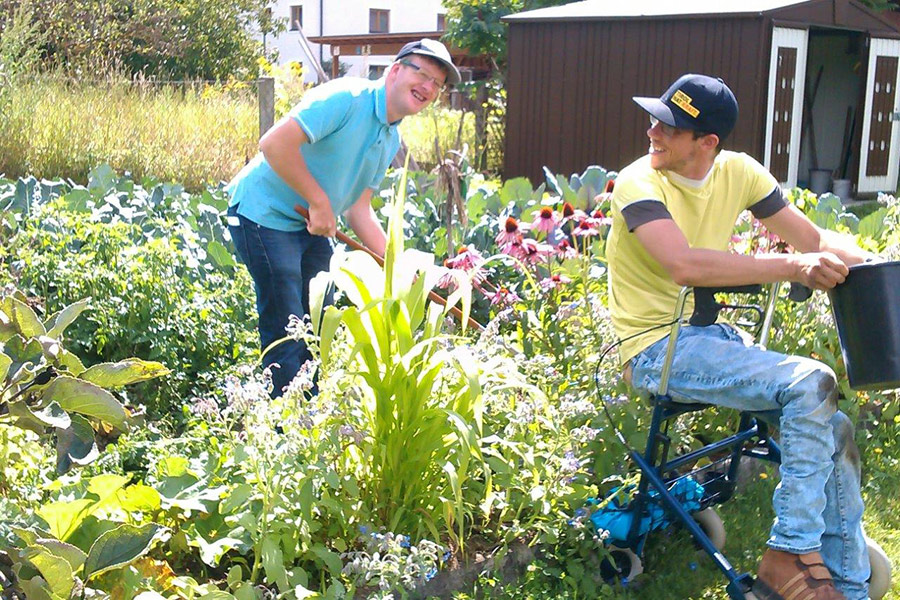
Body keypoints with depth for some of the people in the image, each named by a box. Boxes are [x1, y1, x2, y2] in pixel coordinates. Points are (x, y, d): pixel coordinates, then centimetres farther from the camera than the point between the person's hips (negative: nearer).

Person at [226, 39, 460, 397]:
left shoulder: (391, 141, 9)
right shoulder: (346, 98, -20)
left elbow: (358, 209, 11)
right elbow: (274, 143, -29)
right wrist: (319, 201, -23)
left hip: (313, 225, 9)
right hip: (264, 214, -9)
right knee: (287, 336, -8)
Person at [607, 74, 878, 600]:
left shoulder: (737, 172, 4)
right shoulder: (639, 182, -14)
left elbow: (816, 238, 9)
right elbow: (685, 265, -31)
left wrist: (872, 264, -10)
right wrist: (793, 267, -31)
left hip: (710, 335, 7)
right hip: (655, 350, -6)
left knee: (833, 429, -6)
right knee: (812, 383, -23)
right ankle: (790, 556, -12)